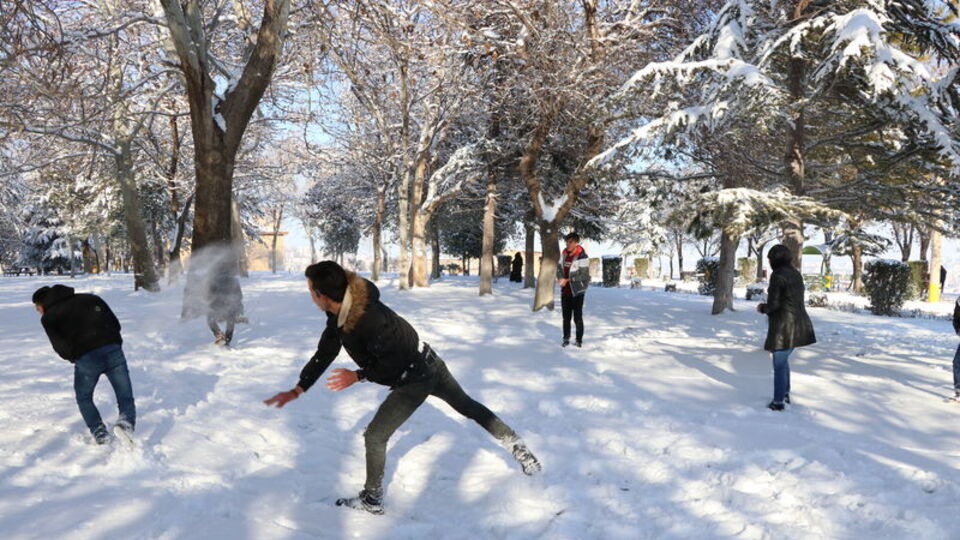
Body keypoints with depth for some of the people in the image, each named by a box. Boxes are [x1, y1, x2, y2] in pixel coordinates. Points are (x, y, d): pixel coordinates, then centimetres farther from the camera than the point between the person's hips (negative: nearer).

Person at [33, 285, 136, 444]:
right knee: (125, 396, 10)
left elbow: (61, 347, 3)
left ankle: (98, 431, 7)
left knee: (84, 398, 23)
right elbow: (115, 323, 16)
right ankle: (127, 420, -18)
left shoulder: (48, 317, 14)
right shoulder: (90, 298, 23)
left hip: (85, 358, -2)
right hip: (113, 350, 2)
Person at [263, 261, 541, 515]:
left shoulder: (370, 318, -36)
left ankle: (372, 500, 18)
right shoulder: (339, 314, -7)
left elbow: (394, 363, -26)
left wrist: (357, 376, -20)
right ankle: (515, 444, 33)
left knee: (375, 436, 0)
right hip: (428, 366, 9)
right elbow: (324, 354, 0)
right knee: (467, 405, 22)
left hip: (416, 379, -9)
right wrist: (297, 390, -4)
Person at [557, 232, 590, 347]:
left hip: (577, 291, -6)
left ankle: (579, 340, 17)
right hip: (565, 291, 6)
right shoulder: (564, 254, 4)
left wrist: (567, 280, -19)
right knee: (566, 317, 14)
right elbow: (559, 268, 12)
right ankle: (566, 339, 25)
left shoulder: (582, 257, -17)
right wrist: (560, 278, -9)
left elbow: (583, 275, -18)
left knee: (578, 318, 3)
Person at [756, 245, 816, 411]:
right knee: (783, 360, 23)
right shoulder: (796, 274, 11)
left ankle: (778, 402, 10)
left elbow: (774, 304, -17)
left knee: (779, 364, 3)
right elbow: (796, 300, 15)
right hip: (799, 324, 8)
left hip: (783, 325, -8)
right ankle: (785, 394, 32)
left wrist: (763, 308, 4)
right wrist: (769, 305, 18)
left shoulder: (778, 275, -15)